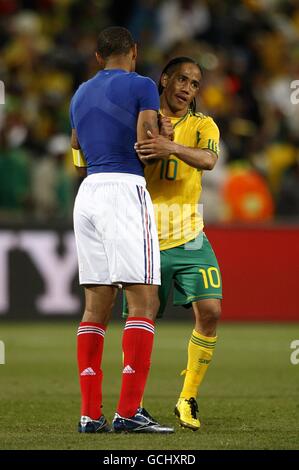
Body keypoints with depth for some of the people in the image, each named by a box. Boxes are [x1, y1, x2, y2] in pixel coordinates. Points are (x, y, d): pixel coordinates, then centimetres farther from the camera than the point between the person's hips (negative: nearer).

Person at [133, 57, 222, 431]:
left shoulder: (202, 126, 5)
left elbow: (208, 159, -17)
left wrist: (171, 147, -37)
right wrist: (160, 141, -18)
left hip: (189, 236, 1)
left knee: (209, 311, -13)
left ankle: (188, 399, 1)